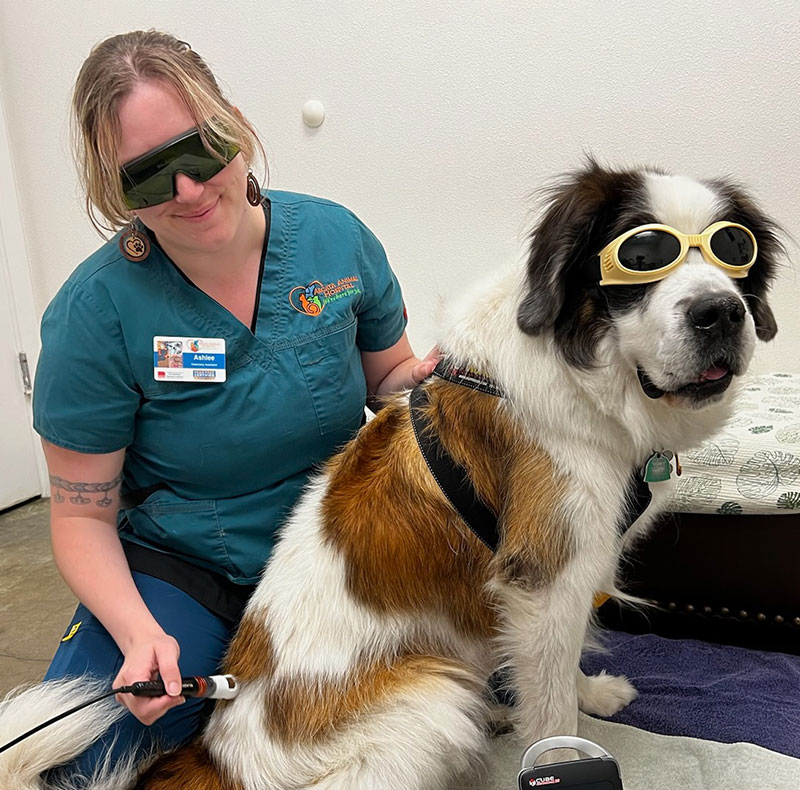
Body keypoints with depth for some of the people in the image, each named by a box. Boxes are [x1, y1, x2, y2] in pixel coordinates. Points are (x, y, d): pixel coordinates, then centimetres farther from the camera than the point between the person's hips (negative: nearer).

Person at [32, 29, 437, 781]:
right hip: (173, 570, -1)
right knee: (69, 759, -18)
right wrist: (139, 632, -24)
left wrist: (419, 381, -17)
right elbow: (84, 514, -8)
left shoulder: (335, 238, -9)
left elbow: (388, 376, 7)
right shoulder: (94, 311, -15)